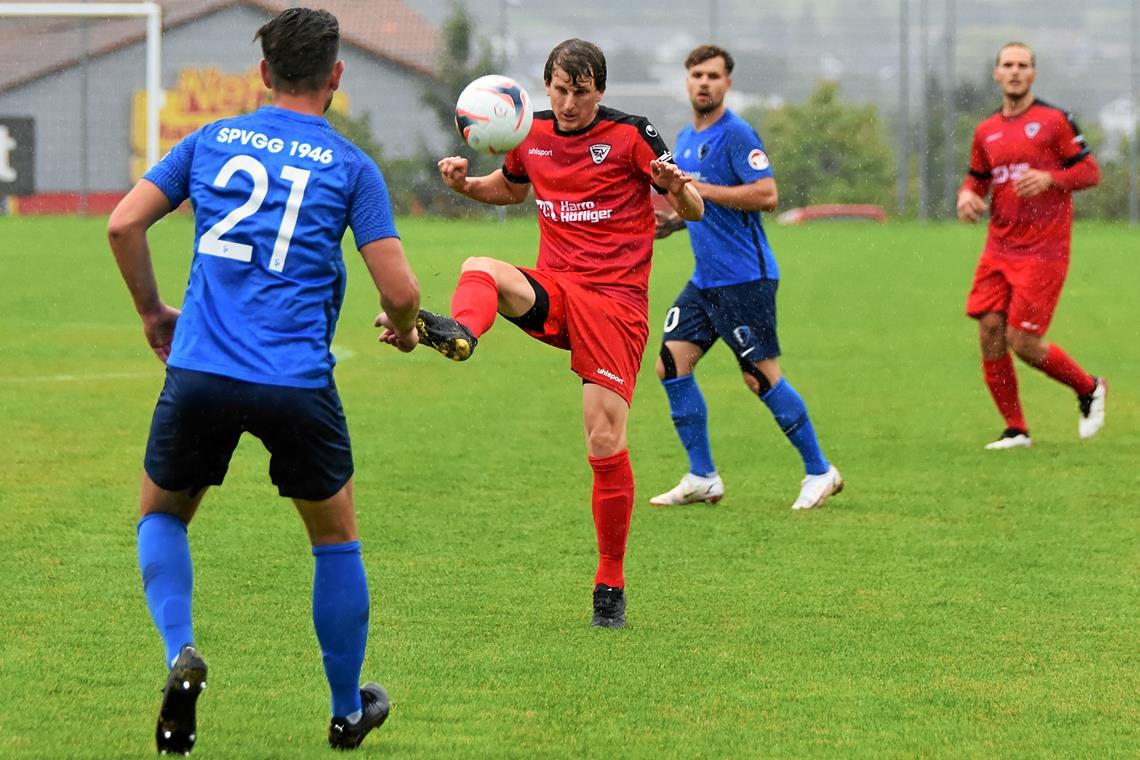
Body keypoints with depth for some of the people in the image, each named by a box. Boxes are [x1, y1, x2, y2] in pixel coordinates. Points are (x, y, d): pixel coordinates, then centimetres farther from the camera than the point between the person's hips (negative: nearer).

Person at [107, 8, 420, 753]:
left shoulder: (211, 141, 10)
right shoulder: (351, 167, 3)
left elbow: (124, 224, 5)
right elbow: (400, 289, -3)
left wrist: (153, 311, 19)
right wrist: (405, 328, 20)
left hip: (199, 370, 1)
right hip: (298, 380, -1)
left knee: (161, 515, 23)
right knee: (336, 535, 20)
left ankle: (181, 654, -3)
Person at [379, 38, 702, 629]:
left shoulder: (631, 135, -6)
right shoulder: (533, 135, 8)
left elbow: (694, 211, -4)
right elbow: (511, 187, 29)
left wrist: (677, 188, -29)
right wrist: (466, 184, 7)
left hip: (615, 303, -4)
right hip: (553, 291, 4)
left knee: (606, 442, -9)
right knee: (480, 269, -27)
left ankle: (610, 586, 5)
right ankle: (458, 332, -63)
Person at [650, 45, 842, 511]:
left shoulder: (736, 134, -12)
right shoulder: (685, 140, 15)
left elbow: (766, 195, -21)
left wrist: (701, 190, -20)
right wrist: (675, 221, 9)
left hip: (744, 277, -9)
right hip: (704, 280, 9)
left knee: (761, 377, -7)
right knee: (671, 365, 1)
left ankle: (820, 472, 5)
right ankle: (702, 479, 8)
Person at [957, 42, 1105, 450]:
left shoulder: (1054, 120, -3)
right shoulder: (986, 132, 12)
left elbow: (1090, 171, -2)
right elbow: (976, 179, 23)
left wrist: (1049, 179, -19)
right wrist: (967, 196, -1)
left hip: (1043, 252, -6)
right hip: (999, 248, 6)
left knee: (1022, 341, -10)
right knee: (990, 332, -5)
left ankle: (1089, 389, 16)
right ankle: (1016, 430, 6)